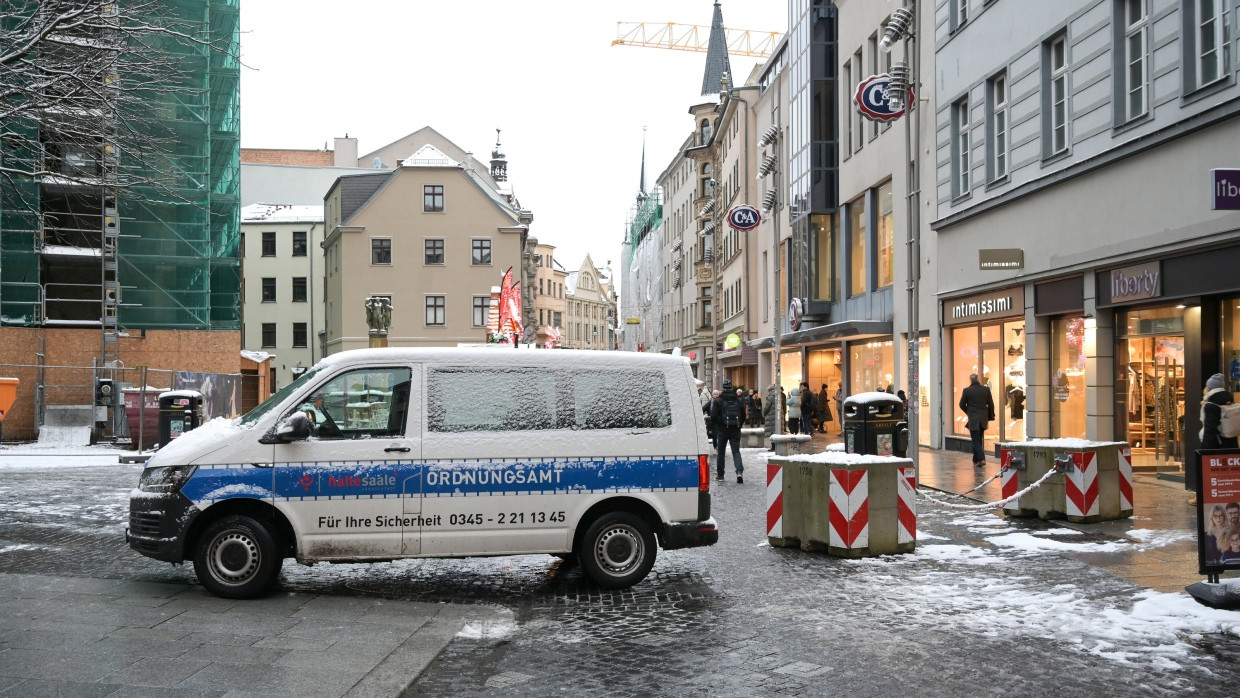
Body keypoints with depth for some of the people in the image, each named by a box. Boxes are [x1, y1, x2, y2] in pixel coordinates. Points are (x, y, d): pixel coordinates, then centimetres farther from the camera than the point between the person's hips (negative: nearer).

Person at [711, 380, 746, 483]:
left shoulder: (719, 401, -6)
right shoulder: (738, 401, 5)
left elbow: (713, 417, -8)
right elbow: (743, 416, 8)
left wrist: (717, 425, 10)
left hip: (723, 430, -2)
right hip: (736, 430, 2)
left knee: (720, 452, 11)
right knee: (736, 451, 0)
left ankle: (720, 474, 16)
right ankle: (739, 471, -20)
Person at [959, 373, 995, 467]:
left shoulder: (966, 391, -8)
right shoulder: (986, 390, 0)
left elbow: (962, 405, -3)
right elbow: (991, 404, 3)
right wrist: (990, 417, 12)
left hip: (973, 420, -4)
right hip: (983, 419, 4)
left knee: (976, 440, -1)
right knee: (979, 440, 16)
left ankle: (981, 459, -16)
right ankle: (976, 459, 23)